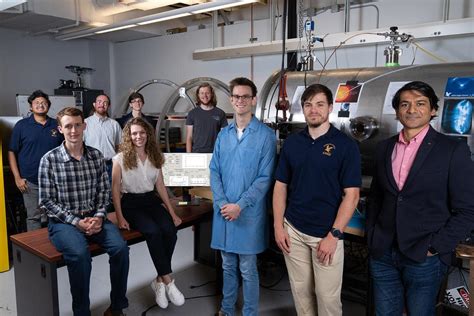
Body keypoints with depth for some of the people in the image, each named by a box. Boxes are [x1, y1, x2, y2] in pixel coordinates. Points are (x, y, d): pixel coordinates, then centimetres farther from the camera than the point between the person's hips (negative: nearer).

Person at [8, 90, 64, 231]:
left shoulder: (57, 125, 4)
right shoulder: (21, 125, 0)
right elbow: (12, 152, 1)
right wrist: (17, 177, -5)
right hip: (30, 182, -2)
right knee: (33, 217, 6)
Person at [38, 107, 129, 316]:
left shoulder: (96, 156, 5)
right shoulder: (49, 159, -5)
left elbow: (104, 191, 9)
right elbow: (47, 202, -5)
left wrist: (99, 216, -9)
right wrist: (76, 222, -14)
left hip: (93, 218, 3)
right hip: (63, 221, -3)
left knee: (120, 247, -22)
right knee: (80, 254, -32)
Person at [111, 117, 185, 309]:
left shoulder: (155, 157, 11)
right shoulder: (121, 158, 0)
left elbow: (160, 186, 11)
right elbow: (115, 189, -2)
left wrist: (172, 212, 5)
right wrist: (120, 217, -11)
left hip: (152, 201, 4)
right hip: (130, 203, -4)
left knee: (170, 230, -24)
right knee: (154, 232, -30)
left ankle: (160, 280, -7)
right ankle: (168, 281, -16)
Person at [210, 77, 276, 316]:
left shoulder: (265, 135, -7)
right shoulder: (223, 134, 7)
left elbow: (265, 178, -11)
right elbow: (214, 171, 5)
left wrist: (239, 206, -16)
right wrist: (222, 203, -8)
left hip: (249, 214, -4)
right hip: (224, 212, 4)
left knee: (247, 269, 8)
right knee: (228, 265, 19)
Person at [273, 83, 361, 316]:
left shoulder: (345, 145, -7)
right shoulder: (291, 142, 4)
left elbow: (351, 195, -9)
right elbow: (281, 186, 7)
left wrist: (334, 235, -14)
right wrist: (278, 226, 0)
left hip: (327, 234, -3)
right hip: (293, 230, 3)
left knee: (328, 296, 7)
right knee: (300, 291, 14)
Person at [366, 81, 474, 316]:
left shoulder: (453, 150, -7)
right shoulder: (384, 148, 7)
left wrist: (435, 248, -11)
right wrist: (372, 237, 6)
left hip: (424, 259, -3)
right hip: (382, 255, 4)